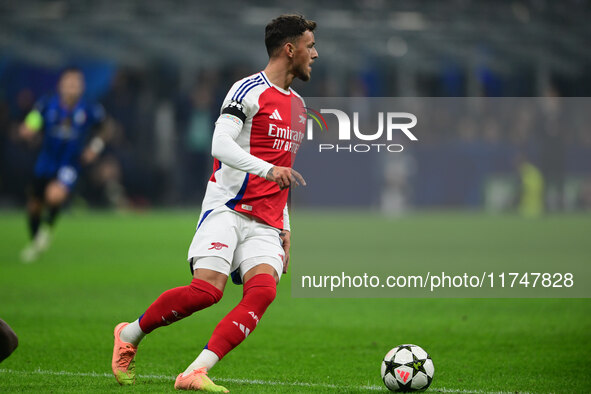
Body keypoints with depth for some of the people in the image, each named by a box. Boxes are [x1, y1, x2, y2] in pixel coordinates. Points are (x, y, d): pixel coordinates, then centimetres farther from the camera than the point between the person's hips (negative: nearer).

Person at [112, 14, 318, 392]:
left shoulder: (297, 105, 22)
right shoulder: (249, 90, -4)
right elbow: (220, 145, -18)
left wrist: (285, 228, 22)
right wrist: (268, 169, -30)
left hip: (265, 225, 7)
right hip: (227, 209, -7)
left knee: (263, 290, -20)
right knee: (208, 289, -21)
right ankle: (130, 335, 5)